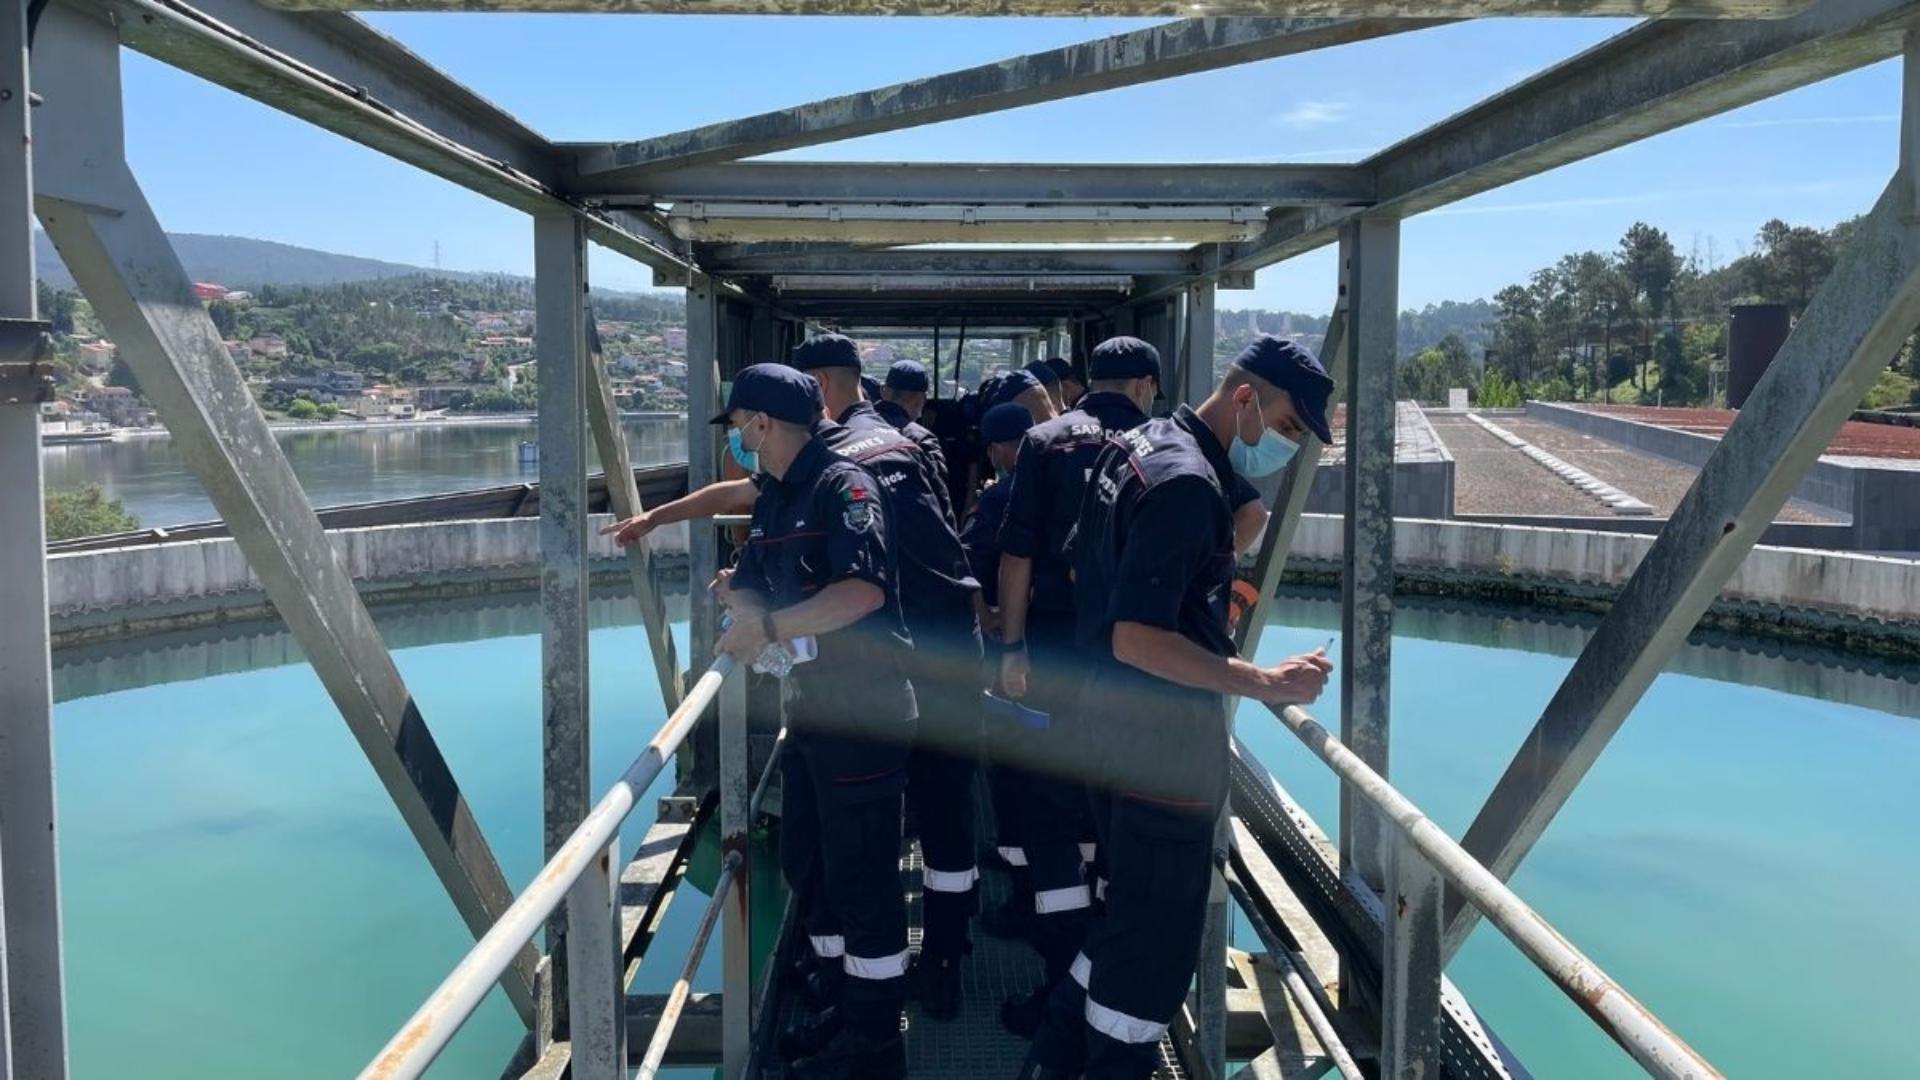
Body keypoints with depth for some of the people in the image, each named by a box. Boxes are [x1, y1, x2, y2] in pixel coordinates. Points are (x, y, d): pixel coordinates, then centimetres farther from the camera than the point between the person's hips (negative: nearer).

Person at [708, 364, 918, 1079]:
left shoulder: (841, 486, -14)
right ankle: (842, 1002, 35)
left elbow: (865, 589, -27)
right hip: (810, 706, 10)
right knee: (807, 866, 18)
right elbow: (750, 593, 16)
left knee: (861, 879, -1)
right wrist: (729, 591, -6)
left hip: (862, 709, -10)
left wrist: (769, 627, -27)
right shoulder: (773, 499, 14)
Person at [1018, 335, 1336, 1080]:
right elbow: (1138, 637, -28)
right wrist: (1265, 683, -25)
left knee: (1130, 912, 22)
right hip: (1166, 738, -10)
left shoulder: (1138, 446, 9)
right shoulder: (1187, 482, -22)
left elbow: (1082, 568, 18)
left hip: (1118, 724, 10)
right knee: (1157, 936, 5)